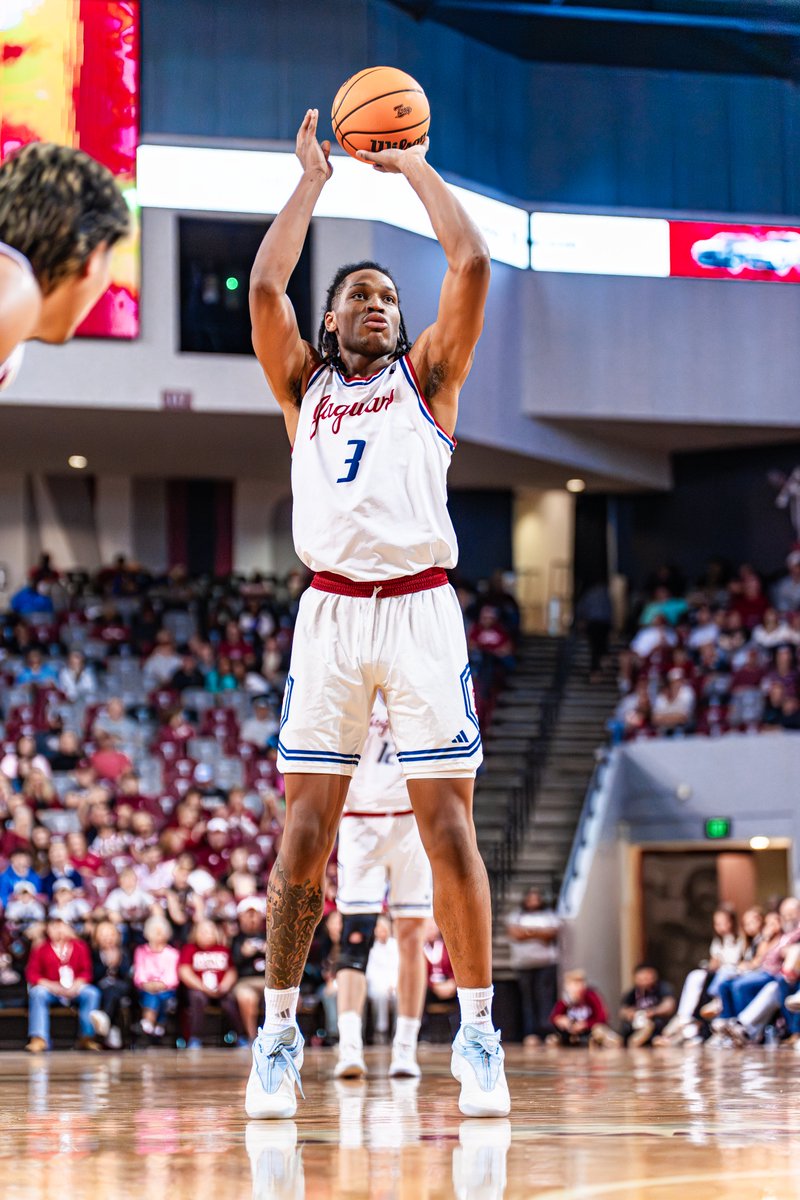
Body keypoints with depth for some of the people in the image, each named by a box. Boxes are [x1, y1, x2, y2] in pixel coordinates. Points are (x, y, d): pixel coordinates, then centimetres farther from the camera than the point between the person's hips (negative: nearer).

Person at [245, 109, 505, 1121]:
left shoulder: (427, 376, 15)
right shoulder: (304, 386, 18)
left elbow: (470, 265, 3)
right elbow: (263, 287, 4)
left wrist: (413, 165, 12)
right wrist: (313, 179, 13)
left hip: (421, 608, -1)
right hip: (330, 612, 1)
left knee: (448, 827, -4)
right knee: (305, 831, -2)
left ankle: (477, 1035, 0)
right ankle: (279, 1033, 5)